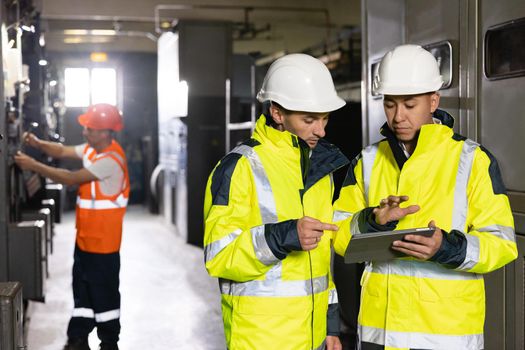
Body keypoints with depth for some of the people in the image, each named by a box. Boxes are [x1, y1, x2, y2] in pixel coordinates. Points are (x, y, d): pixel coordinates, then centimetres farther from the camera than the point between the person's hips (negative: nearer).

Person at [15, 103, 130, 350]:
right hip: (85, 237, 9)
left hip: (102, 241, -9)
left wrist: (34, 166, -19)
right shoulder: (92, 149, 7)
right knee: (83, 289, 15)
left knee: (104, 293, 4)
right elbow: (62, 151, 10)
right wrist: (38, 144, -10)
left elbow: (72, 179, -23)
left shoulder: (110, 160, -24)